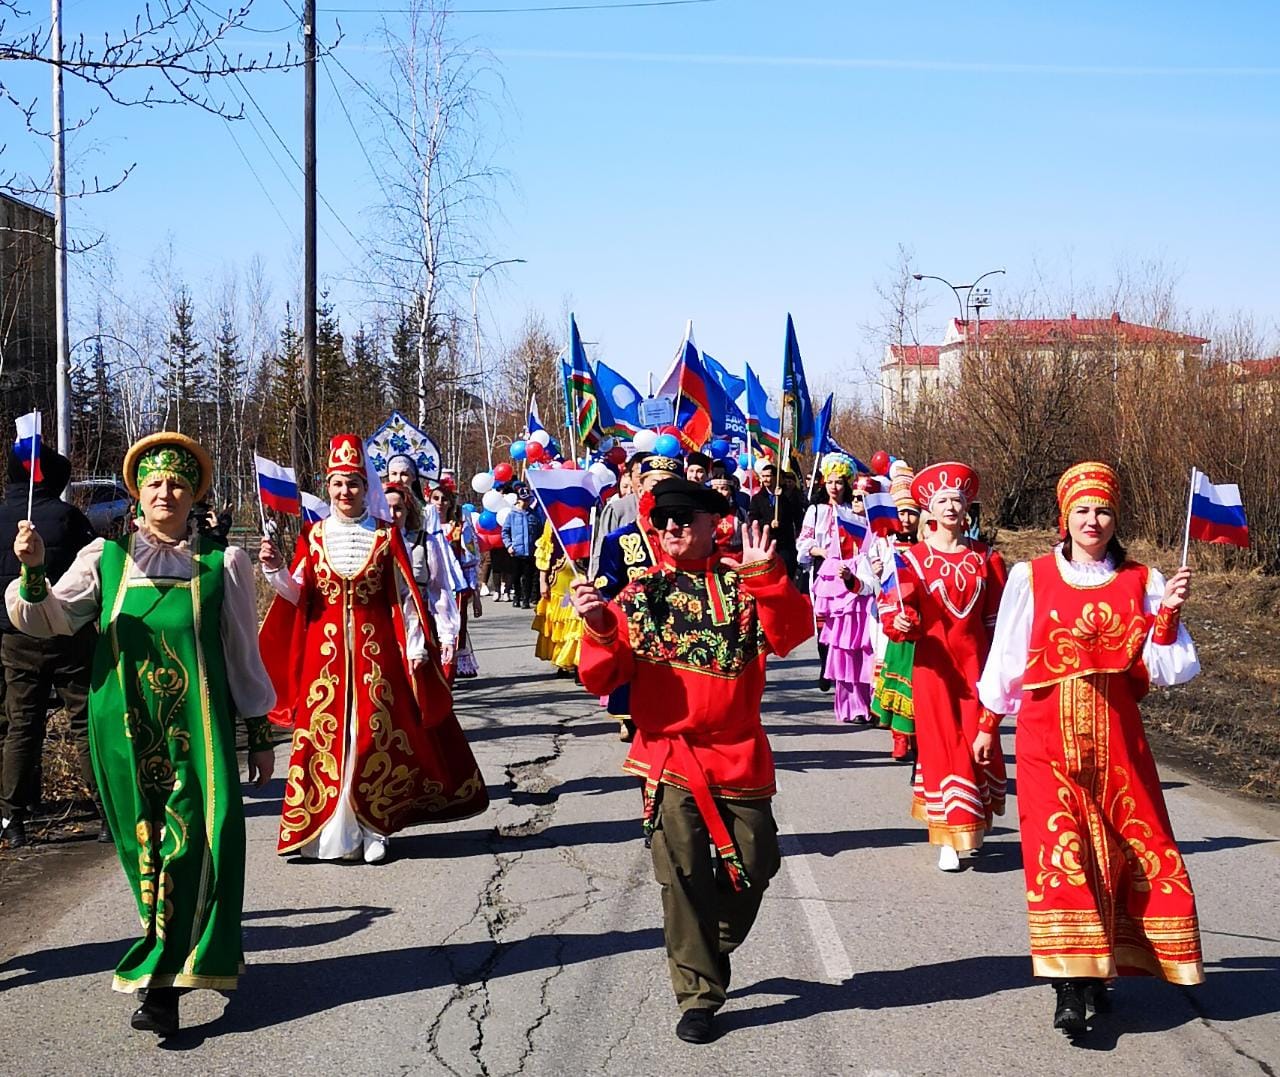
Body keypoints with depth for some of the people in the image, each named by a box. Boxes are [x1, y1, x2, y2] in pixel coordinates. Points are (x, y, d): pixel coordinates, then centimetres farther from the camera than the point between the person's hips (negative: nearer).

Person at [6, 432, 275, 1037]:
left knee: (194, 841, -12)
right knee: (145, 846, 4)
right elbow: (50, 619, 1)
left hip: (198, 729, -2)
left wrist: (259, 735, 11)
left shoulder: (224, 564, 5)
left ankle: (161, 986, -12)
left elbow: (244, 657, 10)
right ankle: (200, 959, 20)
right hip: (126, 728, 2)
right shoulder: (105, 557, 8)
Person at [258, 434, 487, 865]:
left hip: (375, 647, -1)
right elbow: (297, 595, 4)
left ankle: (371, 830, 8)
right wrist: (275, 570, -13)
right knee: (324, 733, 0)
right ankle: (328, 831, 7)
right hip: (325, 648, 1)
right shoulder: (313, 537, 7)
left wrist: (416, 648, -3)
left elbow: (405, 598, 3)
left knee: (373, 734, -1)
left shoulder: (385, 536, 4)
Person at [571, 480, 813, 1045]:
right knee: (684, 876, -5)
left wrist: (767, 576, -29)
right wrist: (602, 629, -22)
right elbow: (602, 678, -2)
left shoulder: (745, 587, 4)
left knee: (753, 864, 7)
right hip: (670, 755, -1)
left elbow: (791, 633, -14)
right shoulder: (639, 594, 4)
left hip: (739, 754, 1)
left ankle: (711, 950, 35)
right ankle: (698, 994, 8)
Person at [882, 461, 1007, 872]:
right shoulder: (915, 557, -1)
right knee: (939, 743, 0)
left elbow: (996, 617, 10)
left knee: (977, 741, 0)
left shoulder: (985, 558, 6)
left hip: (976, 659, 2)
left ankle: (975, 824, 20)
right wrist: (899, 622, -29)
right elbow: (901, 605, -8)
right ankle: (948, 838, 6)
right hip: (933, 660, -2)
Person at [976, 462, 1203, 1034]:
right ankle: (1071, 986, -12)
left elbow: (1169, 669, 0)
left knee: (1137, 848, 0)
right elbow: (1006, 657, 10)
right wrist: (988, 725, 15)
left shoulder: (1141, 582, 5)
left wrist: (1169, 611, -13)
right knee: (1059, 848, -11)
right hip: (1048, 734, -2)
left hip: (1116, 736, 2)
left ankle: (1097, 969, 16)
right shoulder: (1031, 577, 2)